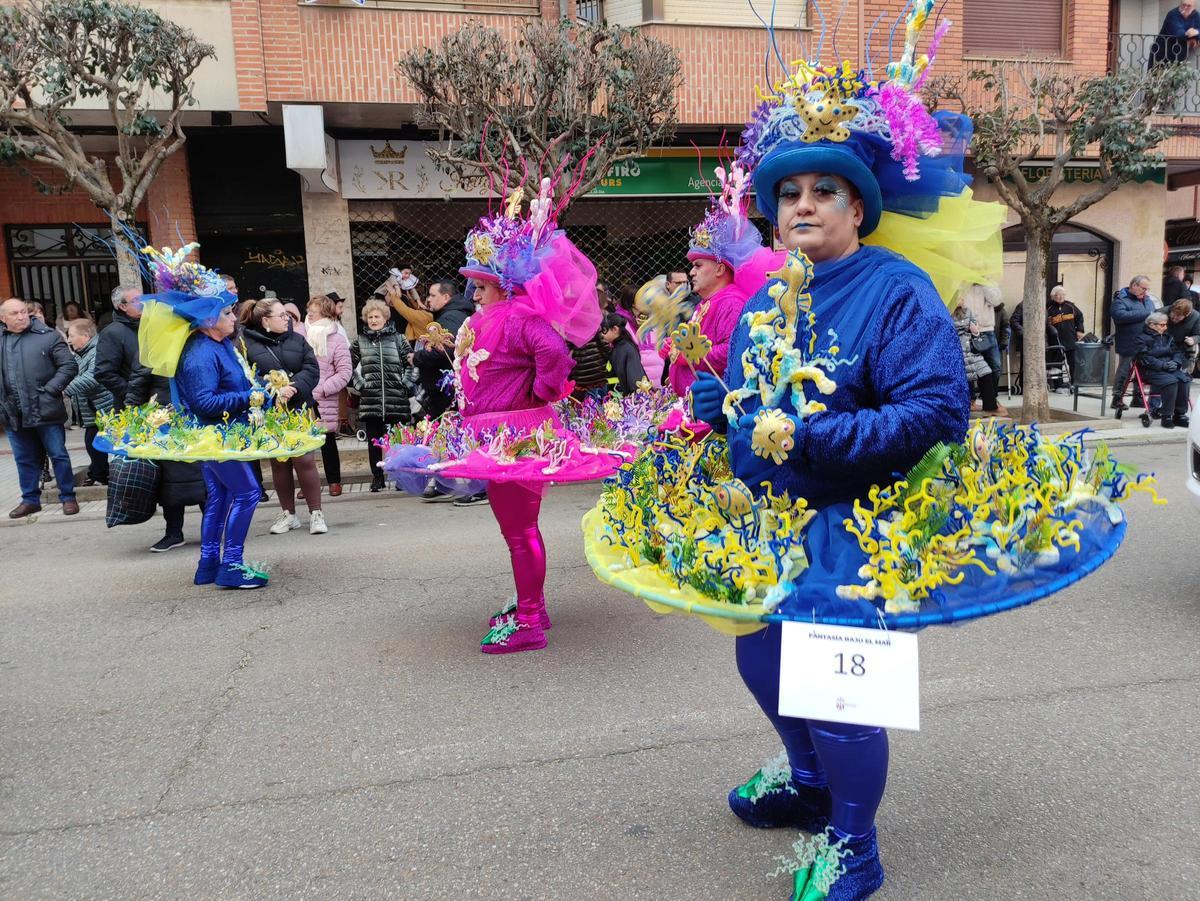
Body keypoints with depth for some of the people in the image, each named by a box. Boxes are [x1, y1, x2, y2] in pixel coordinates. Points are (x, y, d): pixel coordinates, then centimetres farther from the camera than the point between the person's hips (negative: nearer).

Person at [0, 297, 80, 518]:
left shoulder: (47, 336, -2)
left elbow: (69, 365, -5)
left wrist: (50, 390, -12)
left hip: (45, 410, -4)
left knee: (58, 455, 3)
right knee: (24, 459, 13)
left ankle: (68, 497, 14)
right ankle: (30, 499, 25)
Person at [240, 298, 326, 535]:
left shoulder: (296, 340, 7)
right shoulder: (247, 344, -2)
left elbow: (311, 369, 0)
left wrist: (293, 387, -16)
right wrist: (272, 392, -20)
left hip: (298, 410, 1)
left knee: (304, 460, -4)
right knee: (279, 463, 10)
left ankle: (316, 513, 6)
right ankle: (288, 514, 22)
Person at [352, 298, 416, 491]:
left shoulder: (398, 338, 7)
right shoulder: (360, 341, 10)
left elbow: (412, 363, 8)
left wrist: (407, 384, -1)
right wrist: (359, 384, 4)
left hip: (397, 399, -1)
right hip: (370, 399, 1)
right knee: (374, 440, 5)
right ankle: (377, 477, 15)